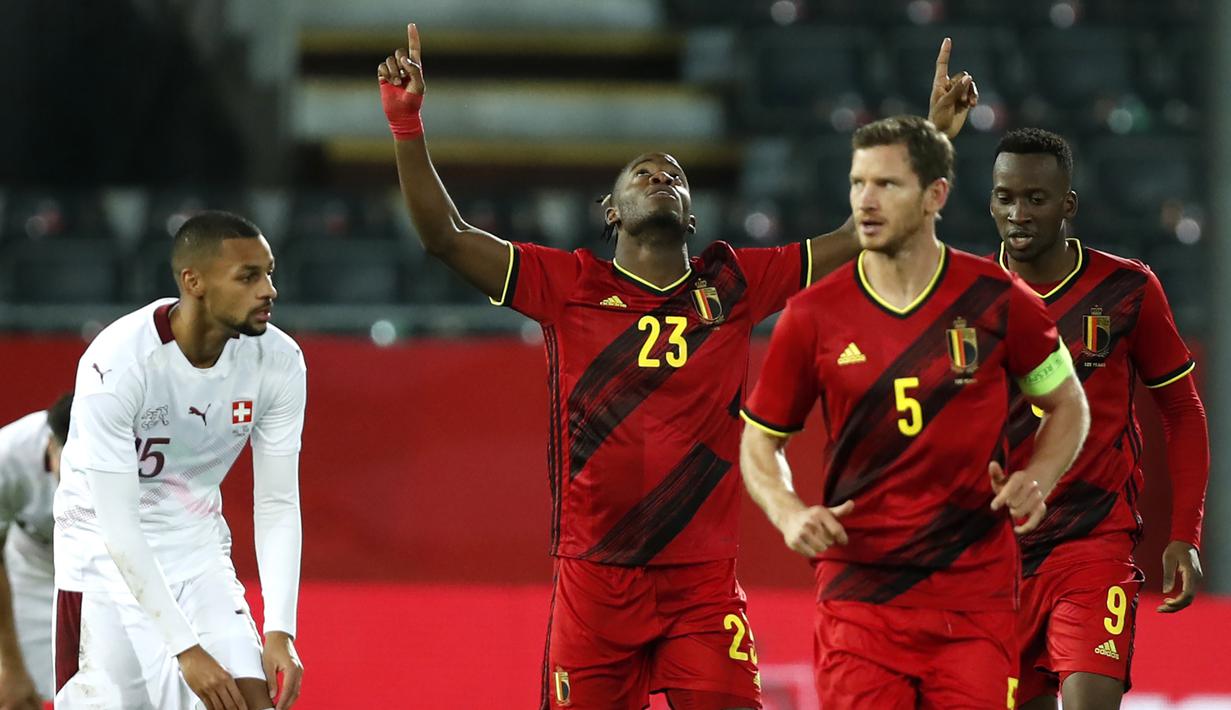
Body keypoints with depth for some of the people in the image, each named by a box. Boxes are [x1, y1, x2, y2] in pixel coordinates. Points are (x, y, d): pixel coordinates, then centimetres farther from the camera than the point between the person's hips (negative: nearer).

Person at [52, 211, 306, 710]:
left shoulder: (279, 362, -12)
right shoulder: (117, 363, -27)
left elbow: (277, 505, -7)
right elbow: (118, 523, -27)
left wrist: (279, 631, -18)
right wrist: (186, 648, -31)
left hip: (199, 554, 4)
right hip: (109, 560, -4)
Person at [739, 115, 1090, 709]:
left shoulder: (997, 300, 0)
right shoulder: (813, 316, 0)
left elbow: (1067, 405, 14)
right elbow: (760, 439, 11)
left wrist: (1036, 481, -5)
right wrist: (789, 512, -8)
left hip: (974, 598, 0)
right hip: (857, 595, 0)